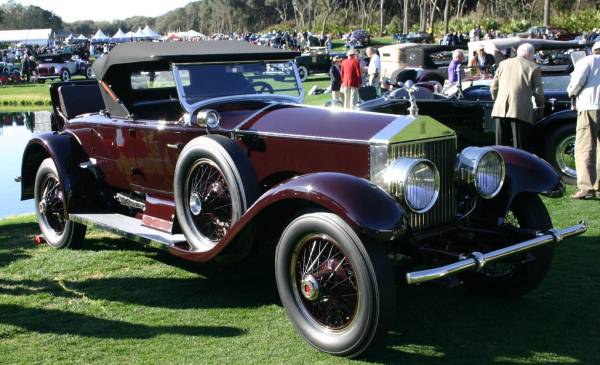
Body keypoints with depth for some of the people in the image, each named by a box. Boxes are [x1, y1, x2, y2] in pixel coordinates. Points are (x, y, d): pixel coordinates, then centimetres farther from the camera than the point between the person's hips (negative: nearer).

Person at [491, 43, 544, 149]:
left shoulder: (503, 64, 13)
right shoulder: (534, 67, 3)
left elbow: (493, 87, 14)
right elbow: (538, 91, 1)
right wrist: (540, 104, 20)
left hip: (501, 110, 3)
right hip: (520, 112, -3)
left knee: (501, 145, 8)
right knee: (519, 146, 0)